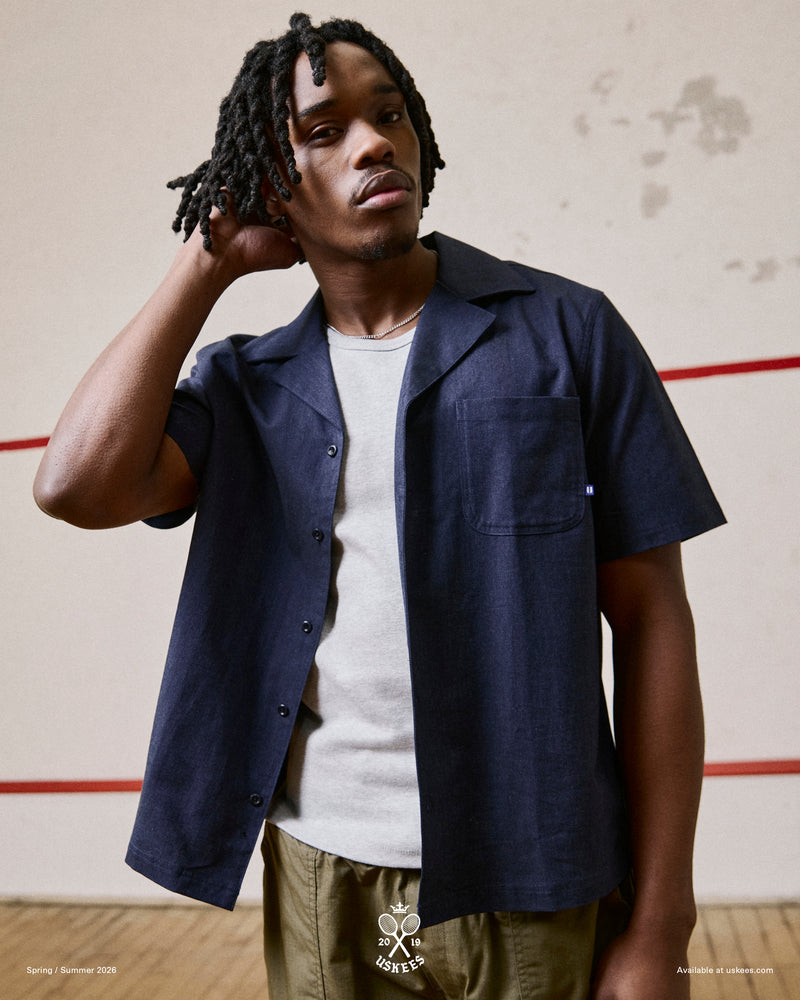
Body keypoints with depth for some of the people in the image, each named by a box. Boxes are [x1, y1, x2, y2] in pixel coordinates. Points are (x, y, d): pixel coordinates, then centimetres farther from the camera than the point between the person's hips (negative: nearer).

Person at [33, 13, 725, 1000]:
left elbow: (650, 620, -6)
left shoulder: (565, 330, -5)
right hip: (314, 881, 3)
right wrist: (207, 263, -5)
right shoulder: (245, 384, 3)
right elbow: (78, 485, -16)